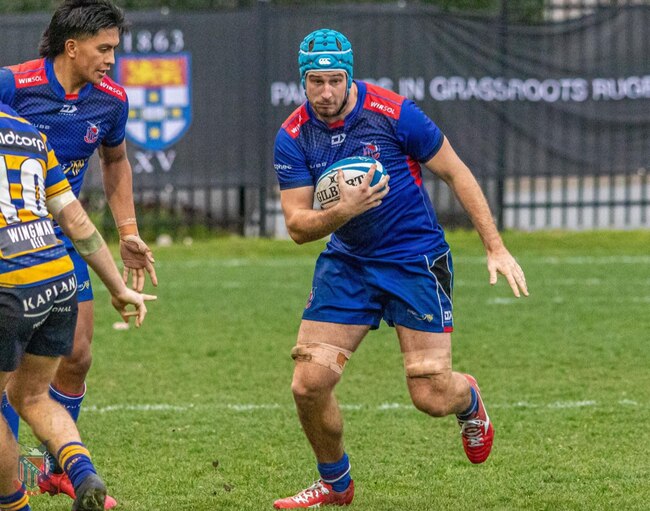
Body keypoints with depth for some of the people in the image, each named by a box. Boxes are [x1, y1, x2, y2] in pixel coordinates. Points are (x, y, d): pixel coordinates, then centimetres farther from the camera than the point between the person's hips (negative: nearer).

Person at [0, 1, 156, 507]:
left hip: (62, 238, 5)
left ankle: (60, 469, 22)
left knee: (76, 356, 4)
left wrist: (128, 234, 11)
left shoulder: (111, 99, -2)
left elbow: (115, 162, 17)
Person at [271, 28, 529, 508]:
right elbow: (297, 225, -8)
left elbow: (456, 173, -6)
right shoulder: (292, 137, -7)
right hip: (346, 264, 3)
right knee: (309, 384, -8)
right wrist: (343, 210, -30)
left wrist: (496, 248, -9)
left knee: (433, 397, -7)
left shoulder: (393, 113, -16)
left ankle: (470, 401, 33)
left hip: (416, 260, -3)